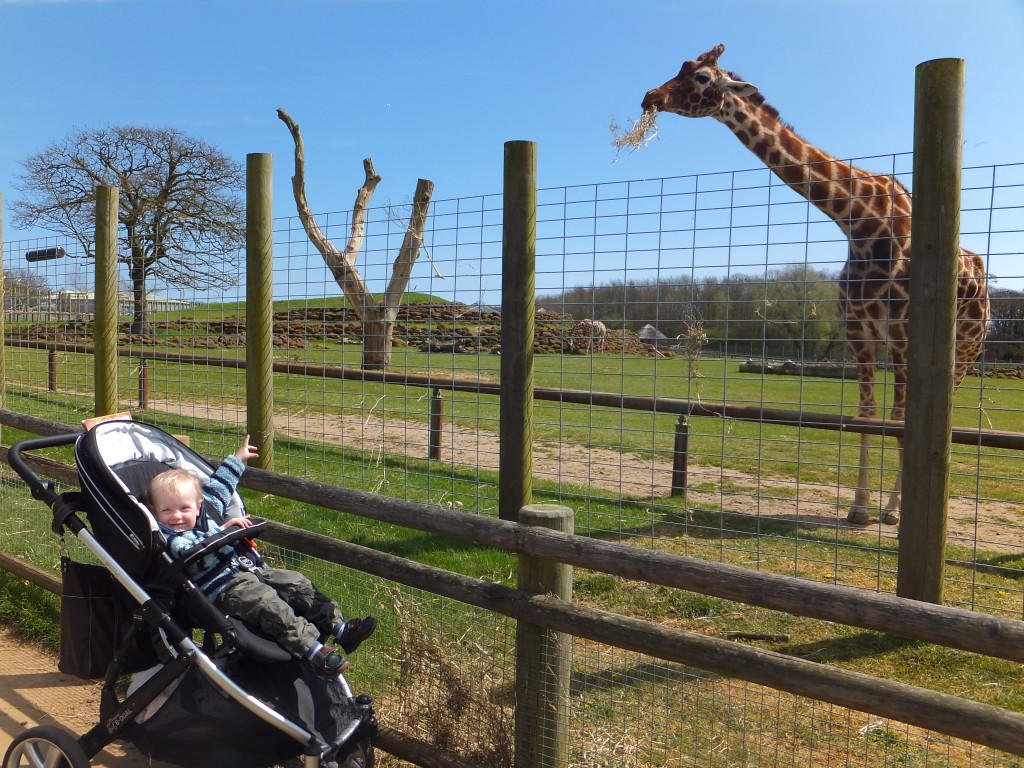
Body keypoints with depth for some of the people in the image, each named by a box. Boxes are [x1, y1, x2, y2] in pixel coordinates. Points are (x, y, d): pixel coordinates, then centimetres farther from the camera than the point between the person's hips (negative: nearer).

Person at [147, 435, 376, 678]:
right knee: (268, 603, -31)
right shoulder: (166, 537, -7)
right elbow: (191, 552, -27)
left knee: (299, 584, -2)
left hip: (247, 569, 9)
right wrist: (222, 530, -22)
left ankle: (341, 629, -1)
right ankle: (314, 651, -37)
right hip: (222, 589, -9)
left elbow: (216, 488, 32)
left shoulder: (204, 511, 15)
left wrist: (237, 459, 42)